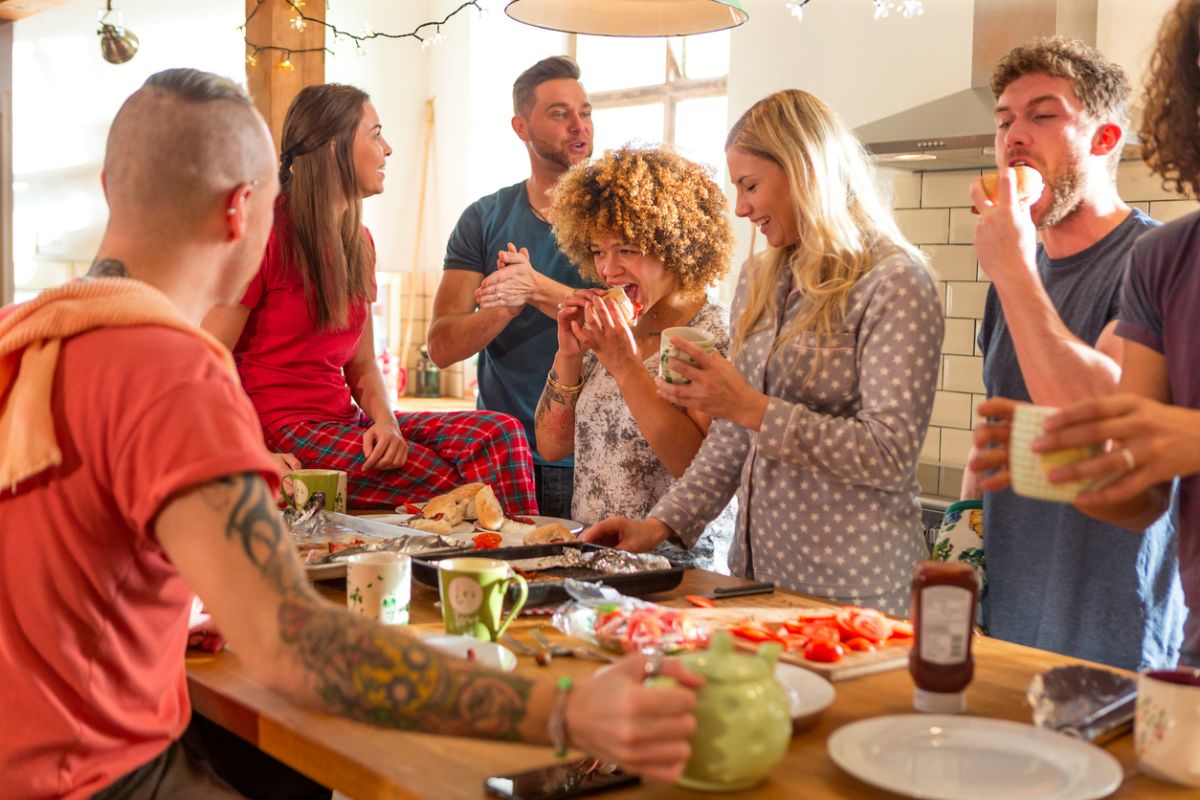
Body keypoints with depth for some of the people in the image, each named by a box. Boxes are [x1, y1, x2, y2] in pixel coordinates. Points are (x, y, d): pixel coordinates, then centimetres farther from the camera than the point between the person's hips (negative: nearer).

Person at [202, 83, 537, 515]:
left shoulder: (357, 242, 15)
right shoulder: (266, 234, -9)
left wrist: (385, 420, -6)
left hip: (346, 422, 7)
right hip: (284, 431, -7)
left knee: (498, 434, -18)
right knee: (464, 488, -23)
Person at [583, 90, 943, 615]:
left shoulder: (894, 282, -11)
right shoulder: (760, 284, 11)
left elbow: (891, 456, -18)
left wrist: (755, 410, -22)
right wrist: (664, 522, 3)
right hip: (756, 566, 6)